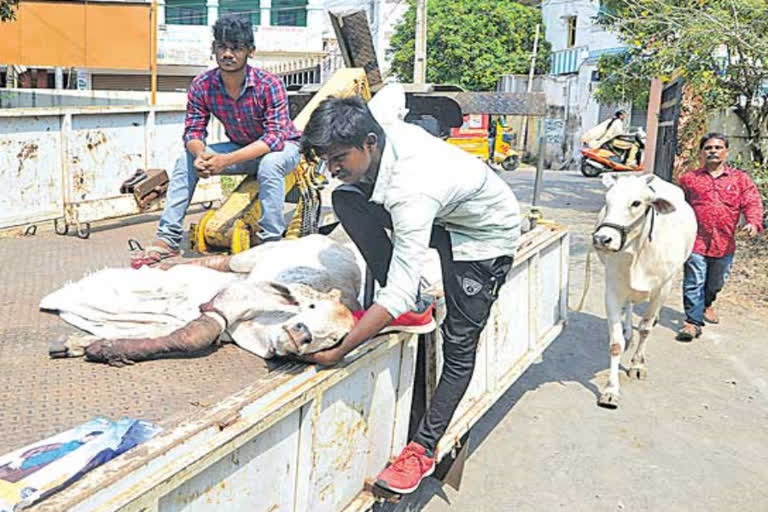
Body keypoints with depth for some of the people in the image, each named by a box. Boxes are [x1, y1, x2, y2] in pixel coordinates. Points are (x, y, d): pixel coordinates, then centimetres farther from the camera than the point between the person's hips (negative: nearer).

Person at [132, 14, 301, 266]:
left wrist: (226, 160, -42)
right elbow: (193, 131, -10)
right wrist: (201, 154, -36)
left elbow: (274, 137, -32)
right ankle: (168, 239, -9)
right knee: (186, 161, -12)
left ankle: (271, 242, -30)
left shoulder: (269, 85, -27)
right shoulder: (202, 86, -14)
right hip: (241, 149, 5)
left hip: (282, 146, -5)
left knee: (269, 165, -39)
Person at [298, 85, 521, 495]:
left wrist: (337, 352, -41)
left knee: (459, 345, -10)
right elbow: (393, 90, 6)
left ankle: (424, 449, 2)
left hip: (484, 233, -8)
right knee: (345, 199, -13)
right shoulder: (375, 123, -21)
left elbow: (398, 293, -44)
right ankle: (409, 309, -7)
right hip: (438, 214, 8)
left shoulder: (412, 189, -43)